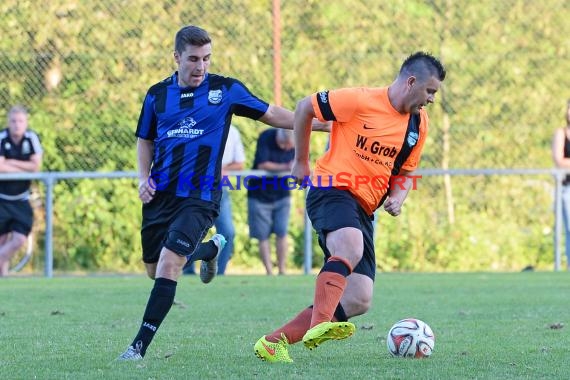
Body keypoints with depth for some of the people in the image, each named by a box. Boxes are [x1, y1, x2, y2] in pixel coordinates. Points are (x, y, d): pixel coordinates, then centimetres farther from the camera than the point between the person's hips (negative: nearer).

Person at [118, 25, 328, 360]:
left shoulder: (225, 89, -2)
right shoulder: (158, 94, 5)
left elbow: (271, 114, 6)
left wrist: (318, 123, -1)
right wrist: (144, 178, 2)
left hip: (199, 197, -4)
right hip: (160, 194, 4)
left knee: (168, 264, -20)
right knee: (155, 270, 15)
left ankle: (140, 345, -16)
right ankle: (210, 249, 45)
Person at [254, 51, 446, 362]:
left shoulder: (419, 123, 9)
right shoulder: (361, 101, -12)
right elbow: (304, 107, -3)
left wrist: (398, 197, 0)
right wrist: (301, 162, 4)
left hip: (363, 210, 8)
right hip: (331, 193, -8)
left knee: (359, 301, -1)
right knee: (351, 247, -40)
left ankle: (274, 341, 4)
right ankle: (318, 326, -47)